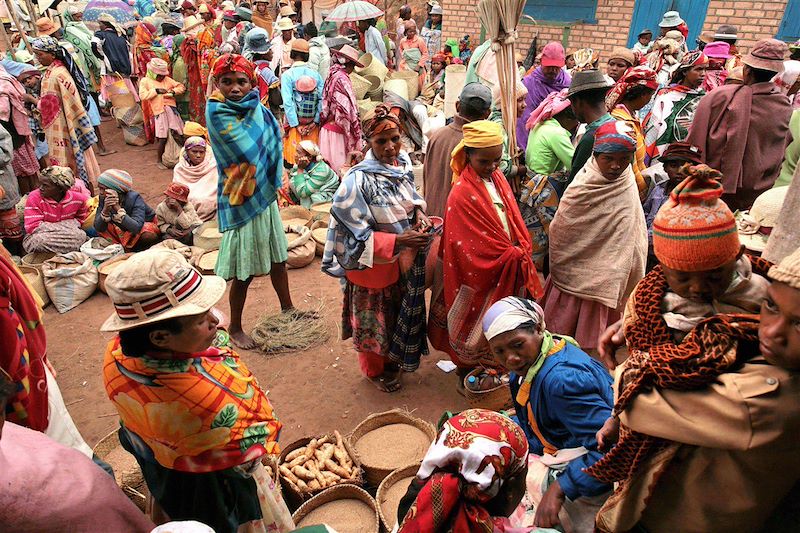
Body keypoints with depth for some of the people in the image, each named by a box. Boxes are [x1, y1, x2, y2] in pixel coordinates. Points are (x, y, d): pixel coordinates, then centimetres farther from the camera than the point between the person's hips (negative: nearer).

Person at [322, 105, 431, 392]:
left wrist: (419, 213, -9)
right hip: (373, 264, -6)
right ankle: (375, 370, 41)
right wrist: (398, 241, -31)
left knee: (399, 312, 25)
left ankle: (393, 359, 51)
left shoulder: (401, 165, -7)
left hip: (403, 260, 7)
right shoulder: (358, 181, -27)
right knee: (374, 318, 15)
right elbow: (359, 235, -24)